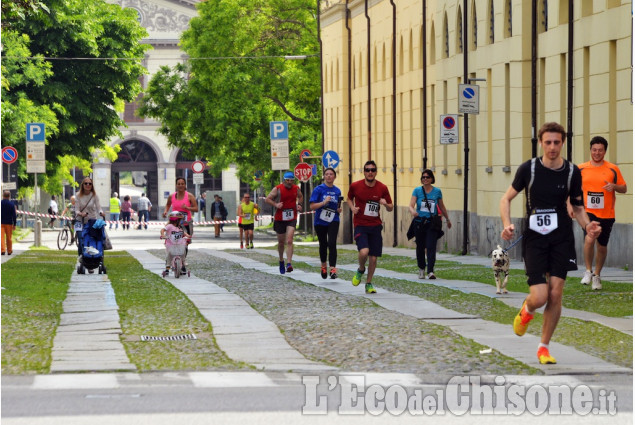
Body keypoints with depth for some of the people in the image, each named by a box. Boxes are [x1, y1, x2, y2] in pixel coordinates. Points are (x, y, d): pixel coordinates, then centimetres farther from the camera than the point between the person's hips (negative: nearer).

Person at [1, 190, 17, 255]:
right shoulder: (11, 204, -6)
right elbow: (14, 215, -6)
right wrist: (14, 224, 0)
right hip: (9, 223, 0)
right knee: (9, 237, 10)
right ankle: (9, 251, 19)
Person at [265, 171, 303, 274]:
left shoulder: (296, 189, 4)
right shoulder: (277, 189, -6)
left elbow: (300, 197, 25)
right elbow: (267, 199, -3)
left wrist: (299, 205, 5)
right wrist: (276, 204, -19)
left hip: (292, 219, 0)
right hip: (279, 218, 0)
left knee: (289, 241, -16)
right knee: (281, 242, 11)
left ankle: (289, 264, -23)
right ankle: (281, 261, 35)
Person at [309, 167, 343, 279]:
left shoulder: (337, 191, 6)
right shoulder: (319, 189, -5)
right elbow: (312, 206, -10)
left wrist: (339, 210, -1)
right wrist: (324, 203, -23)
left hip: (333, 221, 1)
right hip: (320, 222, -1)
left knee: (332, 243, -17)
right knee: (323, 244, 13)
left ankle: (333, 268, -19)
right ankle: (323, 266, 36)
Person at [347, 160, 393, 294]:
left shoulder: (382, 188, 0)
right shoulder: (355, 186, -3)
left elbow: (391, 208, 8)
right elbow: (349, 198, 17)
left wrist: (386, 204, -15)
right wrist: (352, 207, -4)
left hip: (375, 226, 2)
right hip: (360, 225, -2)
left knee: (373, 257, 2)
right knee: (364, 251, -23)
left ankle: (369, 284, 22)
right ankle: (361, 270, 10)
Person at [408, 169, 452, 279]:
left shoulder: (437, 191, 5)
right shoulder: (417, 190, 2)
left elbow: (442, 207, 18)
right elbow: (411, 205, -8)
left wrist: (447, 219, 28)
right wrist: (412, 211, -31)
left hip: (432, 223, -1)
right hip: (419, 222, 1)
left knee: (431, 246, -13)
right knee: (420, 247, 9)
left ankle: (431, 271, -18)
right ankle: (421, 269, 28)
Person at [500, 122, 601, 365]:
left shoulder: (572, 172, 2)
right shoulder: (528, 169, -4)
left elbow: (577, 207, 13)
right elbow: (506, 199, 5)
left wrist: (587, 225, -8)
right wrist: (507, 224, -12)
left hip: (562, 238, 2)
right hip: (534, 238, -2)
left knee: (556, 294, -5)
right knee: (540, 297, -12)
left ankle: (544, 347, 12)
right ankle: (527, 311, 28)